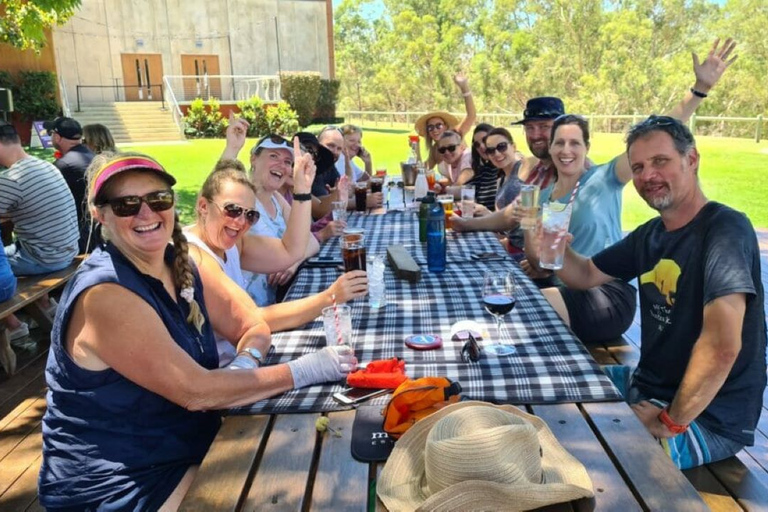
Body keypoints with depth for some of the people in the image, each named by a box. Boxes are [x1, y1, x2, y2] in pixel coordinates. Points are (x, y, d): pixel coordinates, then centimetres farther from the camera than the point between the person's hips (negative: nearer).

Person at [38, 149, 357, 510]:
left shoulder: (180, 265, -1)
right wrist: (304, 370, -24)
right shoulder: (104, 294, -25)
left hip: (190, 448, 7)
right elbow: (195, 391, -27)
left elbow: (254, 325, 3)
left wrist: (246, 362, -20)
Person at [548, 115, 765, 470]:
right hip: (647, 384, 8)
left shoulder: (724, 229, -22)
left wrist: (671, 422, -22)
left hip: (709, 418, -8)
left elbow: (722, 347, -32)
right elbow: (586, 275, 14)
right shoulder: (649, 235, 5)